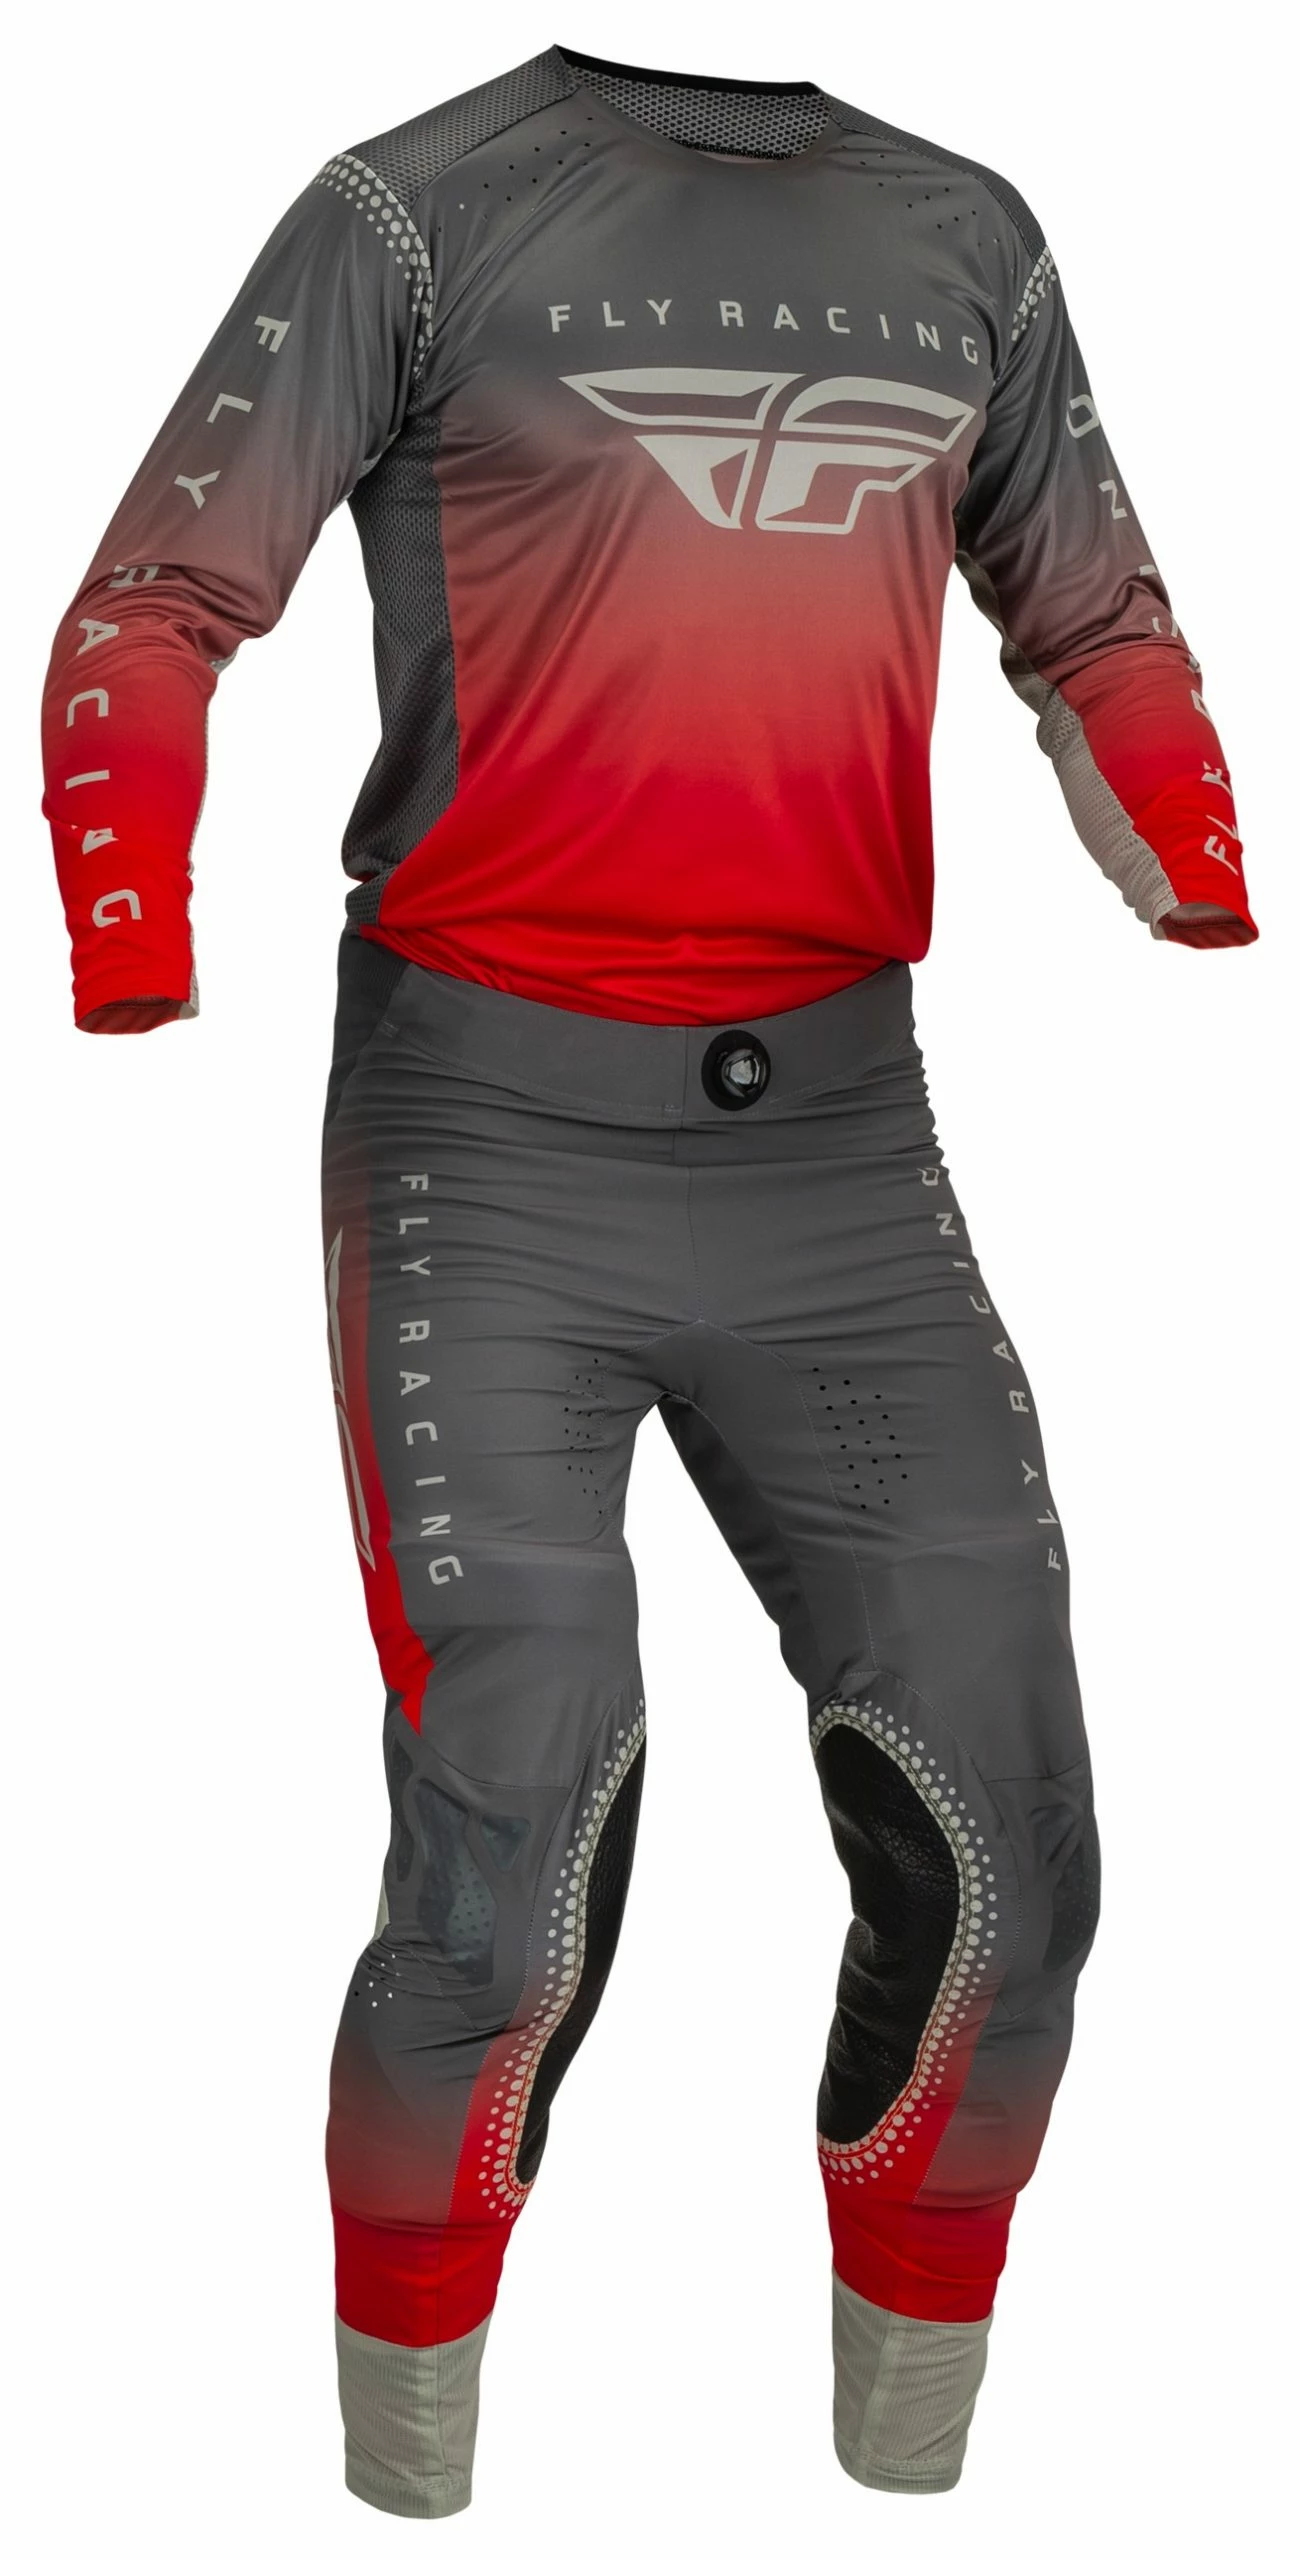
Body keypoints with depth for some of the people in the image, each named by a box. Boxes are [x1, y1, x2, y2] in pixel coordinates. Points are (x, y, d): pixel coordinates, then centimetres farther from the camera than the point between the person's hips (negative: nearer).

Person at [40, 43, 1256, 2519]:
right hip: (496, 1149, -4)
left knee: (1003, 1869, 2)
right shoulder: (424, 210, 0)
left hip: (838, 1145, 4)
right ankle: (406, 2463, 16)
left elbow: (1100, 636, 22)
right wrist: (137, 1013, -15)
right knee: (509, 1896, -8)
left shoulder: (966, 239, 12)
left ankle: (908, 2450, 23)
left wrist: (1222, 937, 8)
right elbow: (150, 621, -2)